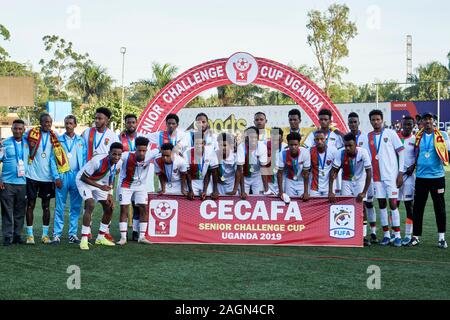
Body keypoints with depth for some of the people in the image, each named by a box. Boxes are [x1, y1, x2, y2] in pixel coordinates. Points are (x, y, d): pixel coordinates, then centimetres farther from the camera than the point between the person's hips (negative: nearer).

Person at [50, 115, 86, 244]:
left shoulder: (81, 141, 11)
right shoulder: (58, 140, 6)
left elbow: (85, 159, 8)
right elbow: (53, 159, 2)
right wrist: (57, 177, -7)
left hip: (77, 175, 2)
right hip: (62, 175, -2)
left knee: (76, 206, 4)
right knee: (59, 206, -3)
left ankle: (73, 234, 10)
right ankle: (57, 235, 0)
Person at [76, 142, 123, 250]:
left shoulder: (119, 163, -17)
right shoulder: (98, 161, -37)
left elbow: (111, 177, 3)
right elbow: (83, 177, -26)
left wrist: (109, 195, -4)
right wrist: (100, 186, -31)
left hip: (99, 182, 7)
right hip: (83, 181, -7)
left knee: (109, 208, 4)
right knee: (91, 205, -26)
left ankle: (101, 237, 20)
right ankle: (84, 240, -24)